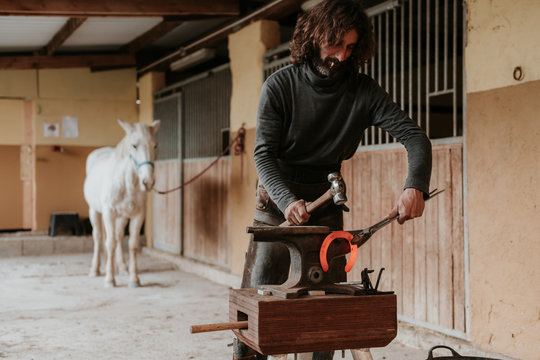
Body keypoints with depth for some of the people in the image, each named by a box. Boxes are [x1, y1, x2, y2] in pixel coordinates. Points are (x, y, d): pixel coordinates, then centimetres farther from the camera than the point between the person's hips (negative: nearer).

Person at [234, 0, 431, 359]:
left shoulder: (363, 91, -7)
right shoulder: (280, 85, -11)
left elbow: (415, 136, -13)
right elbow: (264, 153, -16)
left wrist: (416, 186, -33)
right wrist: (288, 200, -34)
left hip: (325, 200, 2)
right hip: (278, 198, -2)